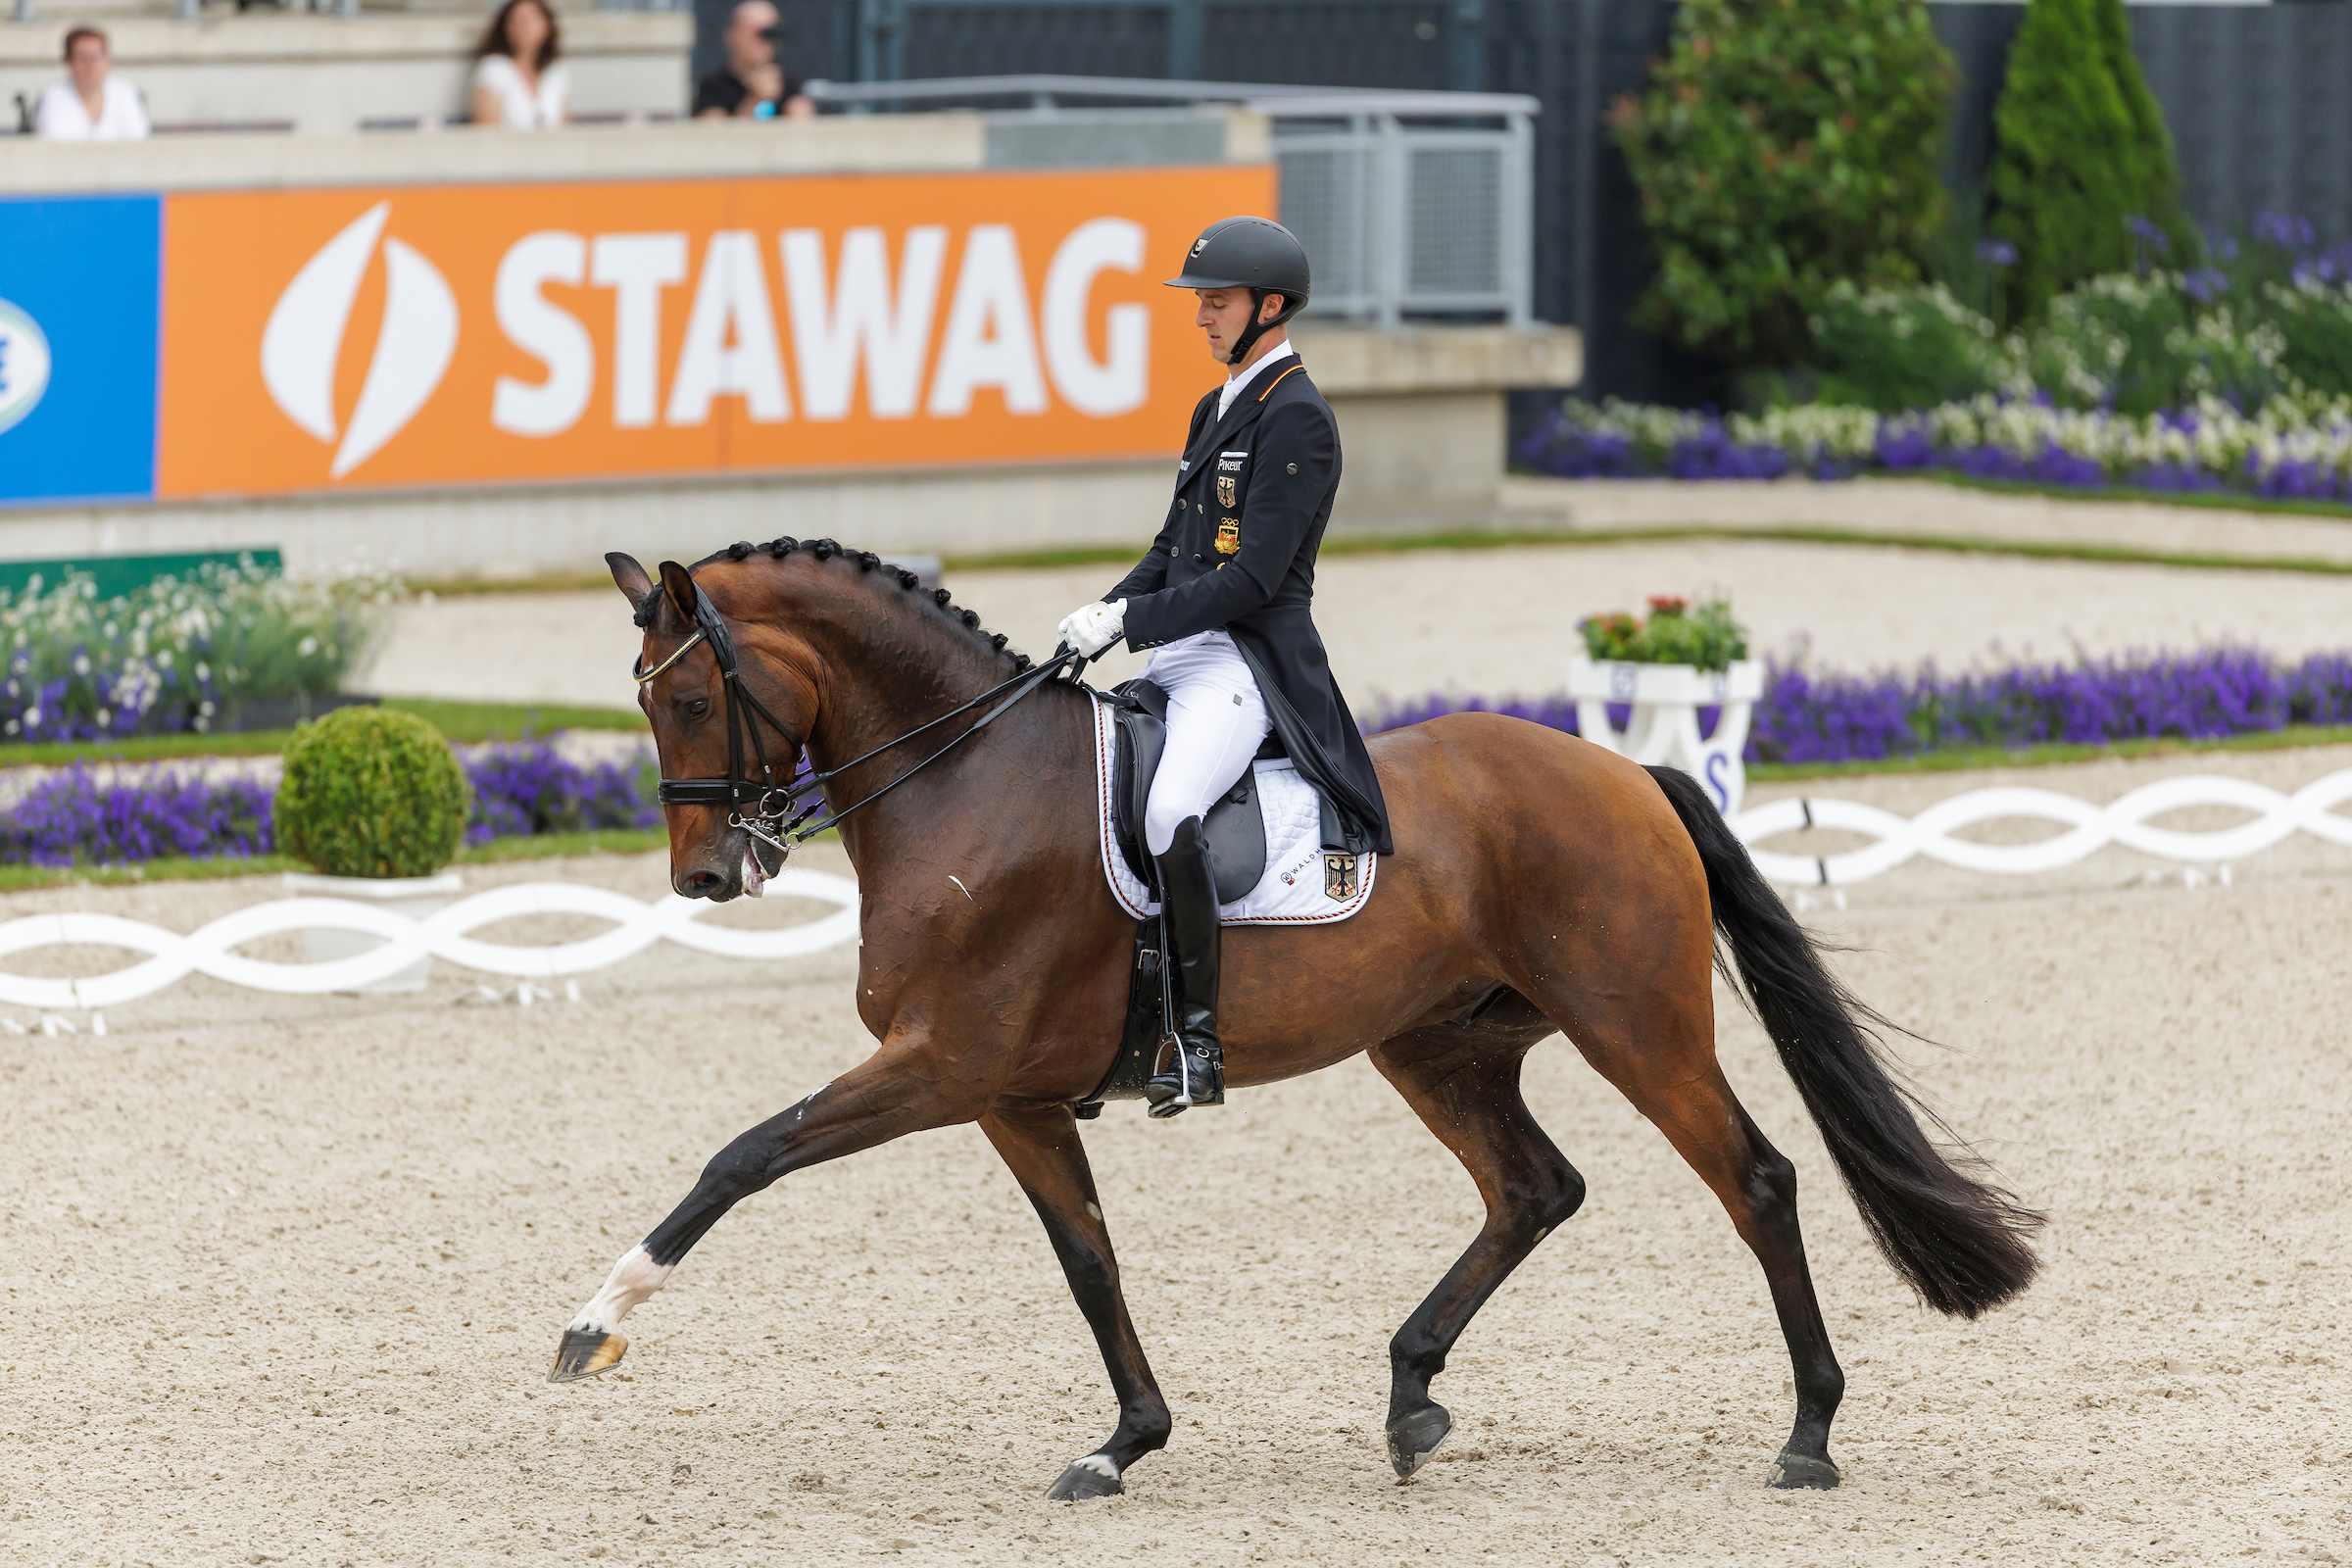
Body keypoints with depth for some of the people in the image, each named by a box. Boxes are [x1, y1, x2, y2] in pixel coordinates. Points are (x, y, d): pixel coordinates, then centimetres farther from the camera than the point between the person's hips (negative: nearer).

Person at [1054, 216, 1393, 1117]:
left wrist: (1133, 624, -19)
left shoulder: (1296, 420, -10)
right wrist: (1106, 614, 5)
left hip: (1250, 662, -10)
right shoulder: (1217, 411, 19)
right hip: (1180, 659, 10)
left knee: (1168, 811, -33)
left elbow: (1253, 578, -17)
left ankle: (1196, 1041, -30)